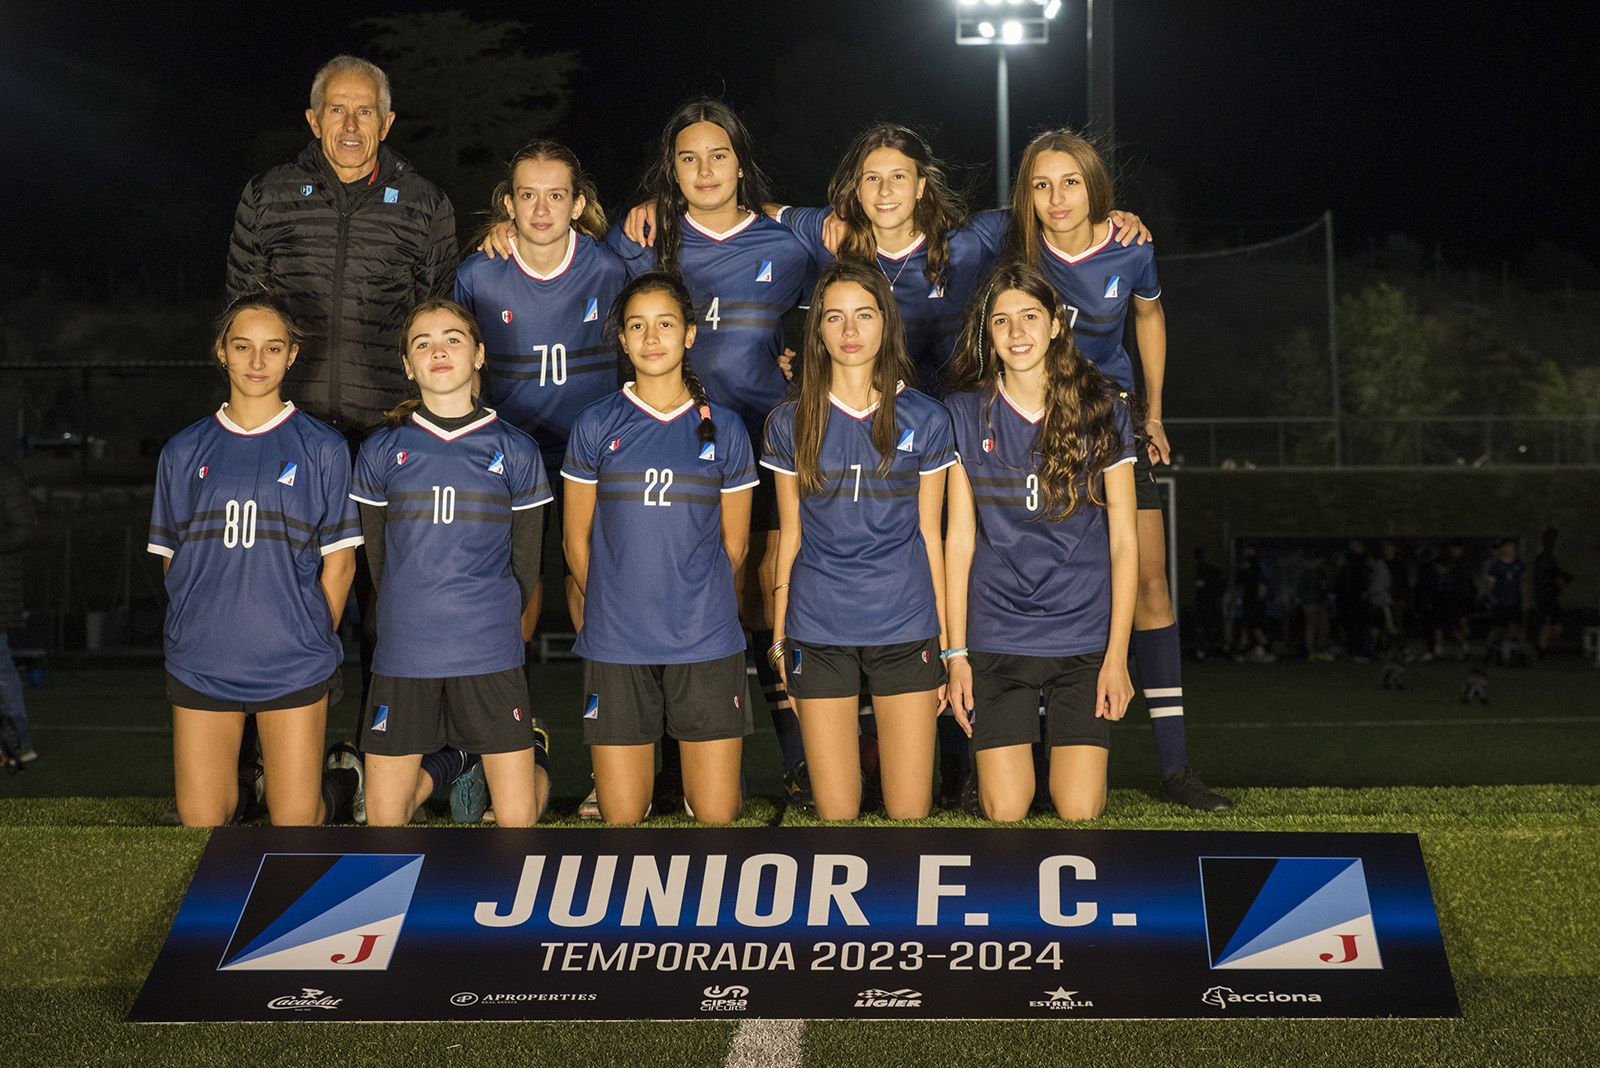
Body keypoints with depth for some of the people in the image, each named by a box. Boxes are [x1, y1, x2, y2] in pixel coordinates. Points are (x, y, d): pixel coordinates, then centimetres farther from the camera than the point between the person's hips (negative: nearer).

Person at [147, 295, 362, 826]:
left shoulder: (322, 448, 2)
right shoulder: (184, 450, 9)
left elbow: (338, 561, 3)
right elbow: (171, 557, 13)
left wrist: (315, 642, 1)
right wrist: (197, 628, 5)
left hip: (293, 666, -2)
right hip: (200, 664, 2)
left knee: (295, 820, 0)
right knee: (200, 822, 3)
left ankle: (340, 785, 32)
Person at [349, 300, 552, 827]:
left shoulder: (515, 451, 3)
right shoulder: (380, 452, 4)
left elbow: (524, 564, 10)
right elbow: (377, 558, 12)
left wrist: (489, 625, 10)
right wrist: (411, 621, 11)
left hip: (490, 658, -1)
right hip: (402, 658, 1)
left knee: (518, 821, -1)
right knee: (383, 822, 5)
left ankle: (534, 748, 31)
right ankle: (448, 756, 33)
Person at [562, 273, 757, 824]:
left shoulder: (724, 429, 4)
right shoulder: (596, 426, 3)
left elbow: (732, 543, 11)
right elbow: (577, 540, 9)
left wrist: (694, 604, 10)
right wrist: (607, 608, 10)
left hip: (706, 644, 0)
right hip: (616, 645, 0)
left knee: (717, 814, 0)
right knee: (621, 816, 2)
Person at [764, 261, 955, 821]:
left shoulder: (925, 420, 3)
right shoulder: (790, 423, 4)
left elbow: (930, 534, 6)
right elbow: (790, 536, 9)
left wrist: (945, 644, 6)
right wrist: (779, 638, 8)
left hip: (905, 628, 0)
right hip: (818, 632, 0)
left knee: (910, 809, -1)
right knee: (835, 811, 2)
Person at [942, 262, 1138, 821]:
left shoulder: (1103, 408, 0)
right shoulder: (966, 414, 1)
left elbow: (1124, 539, 1)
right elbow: (959, 539, 3)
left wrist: (1117, 654, -4)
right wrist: (956, 653, -1)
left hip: (1084, 638, 0)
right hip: (997, 639, 0)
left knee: (1079, 811, -5)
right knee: (1004, 811, -5)